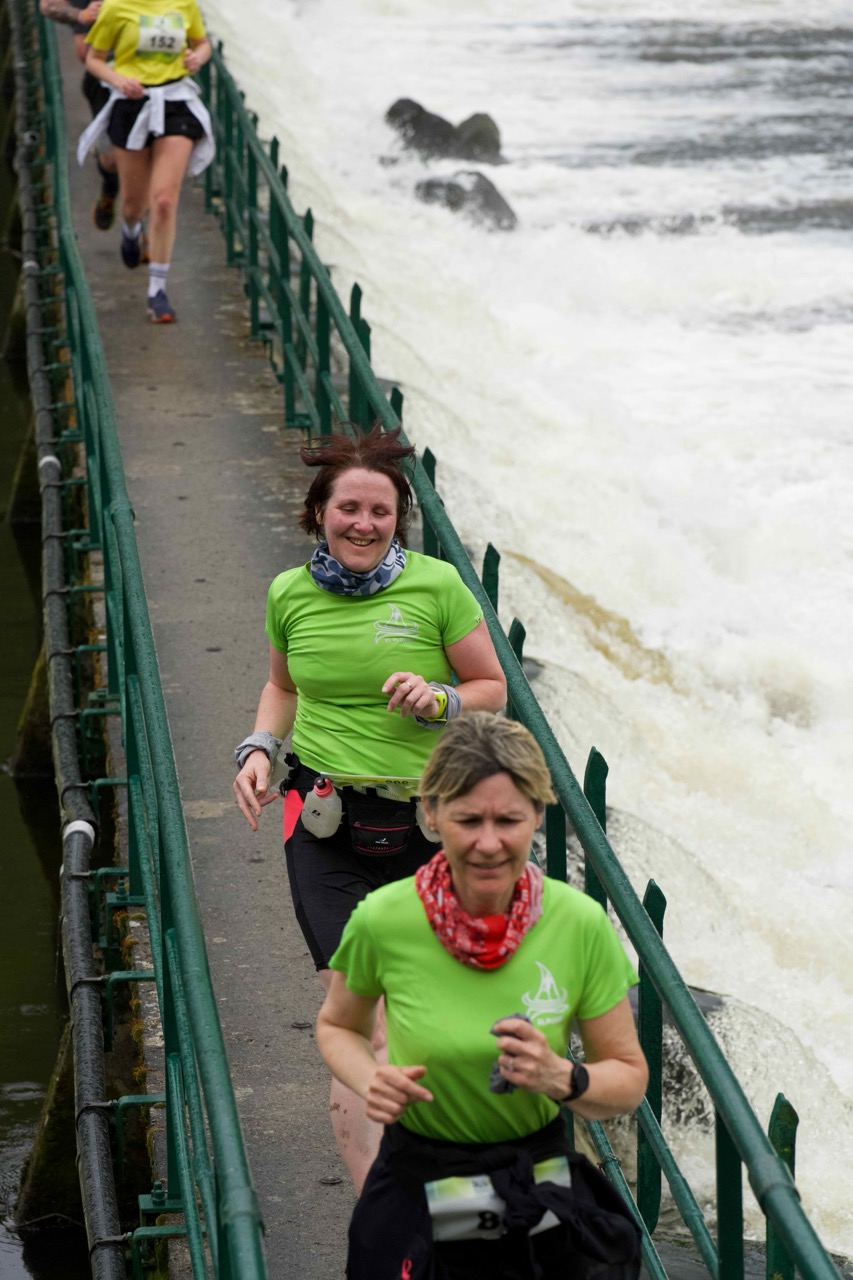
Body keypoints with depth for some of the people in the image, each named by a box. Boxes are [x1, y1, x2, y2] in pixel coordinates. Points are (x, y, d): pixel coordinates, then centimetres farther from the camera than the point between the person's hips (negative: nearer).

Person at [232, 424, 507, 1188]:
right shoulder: (290, 594, 2)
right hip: (327, 825, 0)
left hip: (424, 819, 0)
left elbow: (493, 688, 4)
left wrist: (439, 701, -16)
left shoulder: (436, 587, -5)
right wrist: (259, 748, 3)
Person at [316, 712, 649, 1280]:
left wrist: (562, 1078, -24)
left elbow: (630, 1078, -4)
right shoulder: (383, 920, -15)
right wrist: (370, 1080, -15)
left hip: (543, 1206, 1)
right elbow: (337, 1025, 6)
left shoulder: (580, 925, -14)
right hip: (416, 1204, -1)